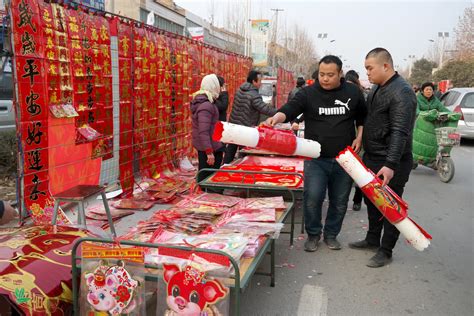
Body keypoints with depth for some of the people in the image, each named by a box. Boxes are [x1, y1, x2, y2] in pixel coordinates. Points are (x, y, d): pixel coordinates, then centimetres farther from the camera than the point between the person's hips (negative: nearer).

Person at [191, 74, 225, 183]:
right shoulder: (206, 105, -22)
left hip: (201, 145, 10)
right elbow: (203, 132, -26)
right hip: (209, 146, -10)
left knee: (203, 174, 18)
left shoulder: (199, 100, 10)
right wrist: (209, 152, -27)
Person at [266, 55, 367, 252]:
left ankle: (331, 234, 30)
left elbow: (362, 117, 19)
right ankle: (313, 234, 16)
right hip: (316, 158, -2)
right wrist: (276, 118, -36)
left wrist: (359, 137, 5)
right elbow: (289, 109, -15)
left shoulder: (353, 93, 5)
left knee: (339, 201, 9)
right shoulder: (308, 93, -2)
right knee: (312, 198, -9)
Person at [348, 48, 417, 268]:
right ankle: (372, 239, 37)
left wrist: (390, 165, -32)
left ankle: (385, 251, 15)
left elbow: (400, 132, -27)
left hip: (391, 164, -9)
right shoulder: (377, 88, 12)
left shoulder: (402, 92, -19)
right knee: (372, 201, 20)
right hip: (372, 158, 10)